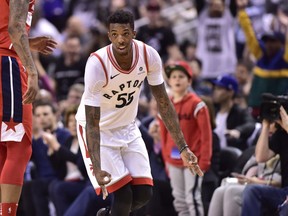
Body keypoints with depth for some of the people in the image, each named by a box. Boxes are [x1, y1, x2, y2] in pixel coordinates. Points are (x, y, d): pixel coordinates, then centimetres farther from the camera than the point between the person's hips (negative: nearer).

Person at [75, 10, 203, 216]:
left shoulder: (149, 56, -19)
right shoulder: (97, 64, -32)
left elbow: (164, 104, -6)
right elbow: (92, 122, -30)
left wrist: (183, 148, -11)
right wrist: (97, 169, -41)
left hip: (128, 127, 5)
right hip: (100, 129, -5)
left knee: (144, 193, 0)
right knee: (124, 194, -14)